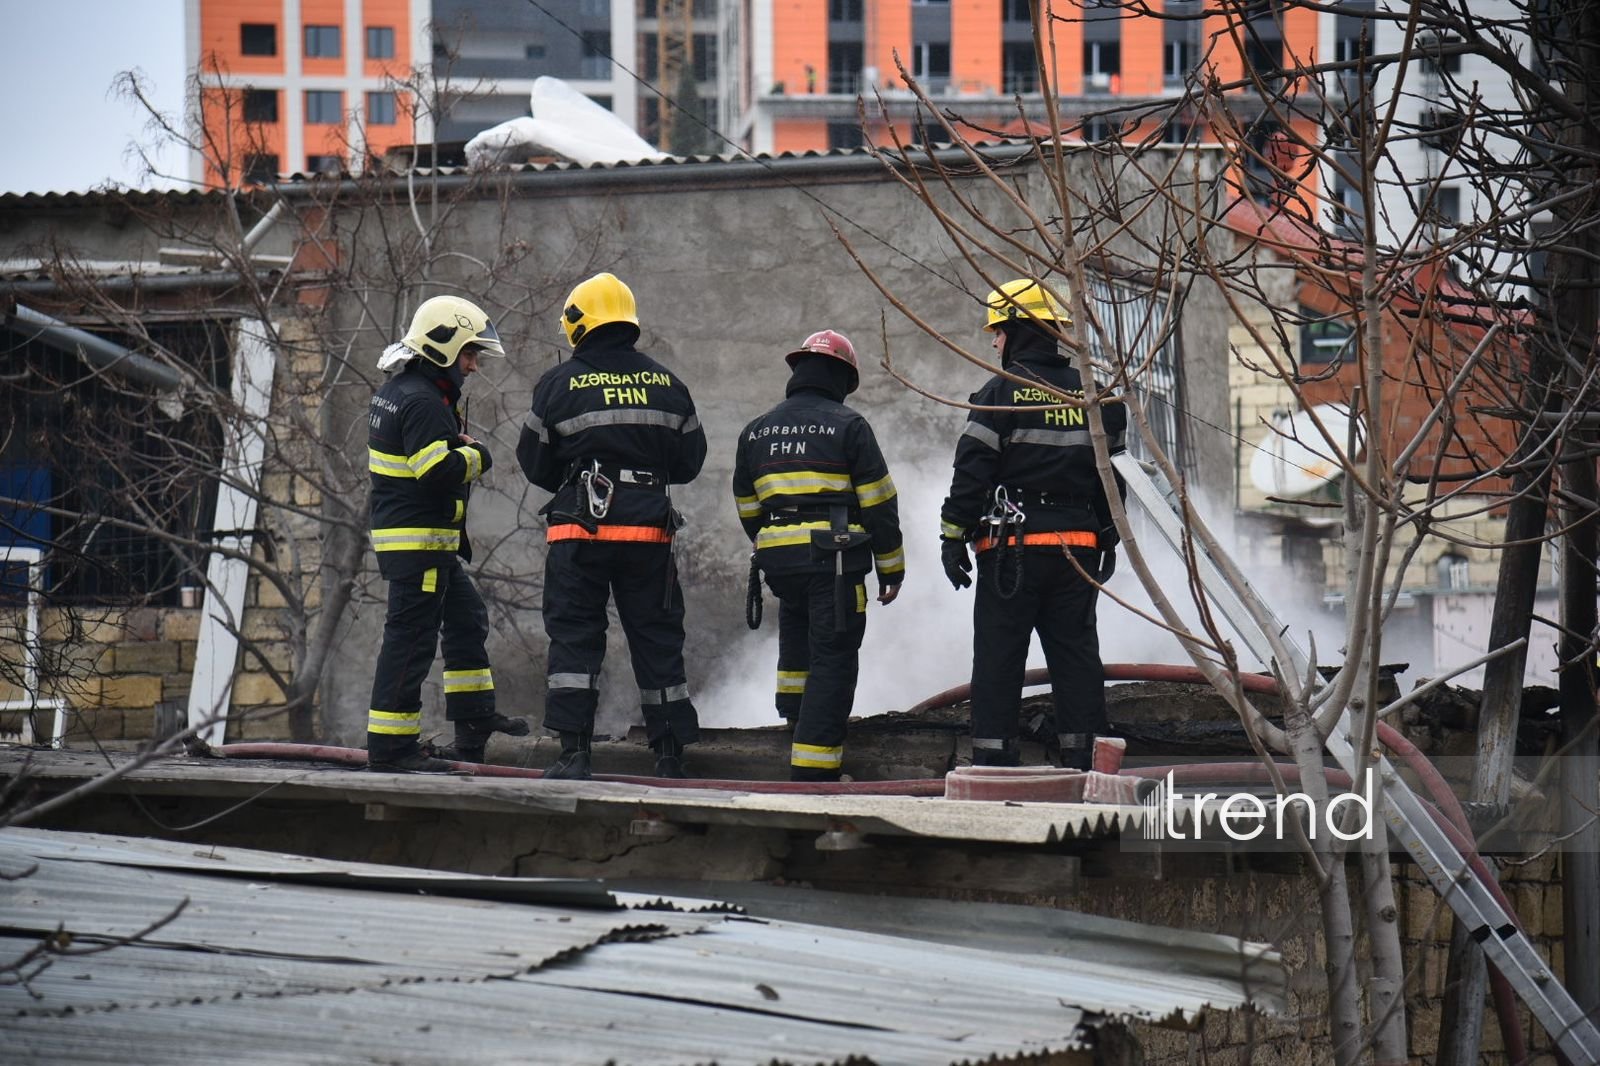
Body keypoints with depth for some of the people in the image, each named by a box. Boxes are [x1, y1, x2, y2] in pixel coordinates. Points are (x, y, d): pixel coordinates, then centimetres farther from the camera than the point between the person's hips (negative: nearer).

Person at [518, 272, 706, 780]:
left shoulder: (559, 384, -3)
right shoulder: (666, 384, 6)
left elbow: (535, 463, 2)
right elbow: (690, 459, 11)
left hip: (581, 529, -2)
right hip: (649, 529, 3)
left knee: (574, 637, 2)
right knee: (657, 641, 8)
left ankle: (575, 752, -6)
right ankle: (670, 756, 10)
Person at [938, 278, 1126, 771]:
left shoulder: (1002, 393, -7)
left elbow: (972, 471, -10)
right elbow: (1111, 475, 17)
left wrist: (954, 536, -5)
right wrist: (1107, 540, 24)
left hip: (1013, 547, -5)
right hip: (1078, 543, 5)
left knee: (999, 656, -1)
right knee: (1076, 651, 8)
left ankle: (993, 753, -3)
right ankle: (1083, 753, 6)